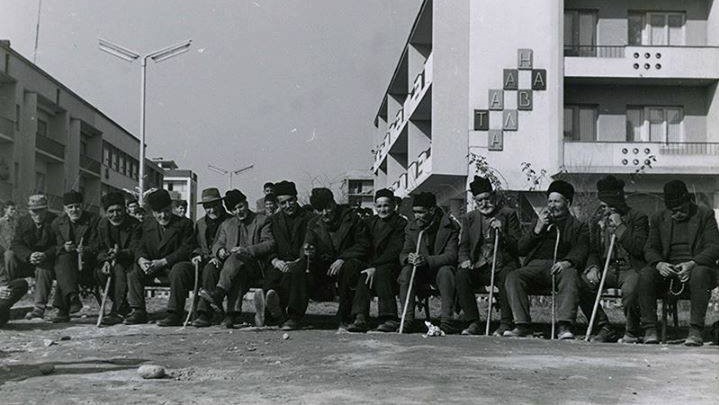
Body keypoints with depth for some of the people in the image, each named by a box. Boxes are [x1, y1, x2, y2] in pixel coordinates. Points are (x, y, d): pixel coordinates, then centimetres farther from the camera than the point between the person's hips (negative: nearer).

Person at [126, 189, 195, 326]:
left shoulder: (184, 223, -5)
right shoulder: (148, 224, 12)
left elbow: (186, 250, -15)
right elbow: (140, 246, 7)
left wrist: (163, 262, -25)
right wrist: (141, 259, -19)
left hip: (176, 264, -6)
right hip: (154, 265, 6)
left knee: (178, 271, -37)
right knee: (134, 270, -14)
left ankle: (175, 314, -32)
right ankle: (138, 312, -10)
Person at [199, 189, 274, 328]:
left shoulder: (262, 221, 12)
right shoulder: (226, 225, 27)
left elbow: (270, 244, -1)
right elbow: (217, 243, 21)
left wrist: (246, 250, -15)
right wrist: (220, 250, -6)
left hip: (256, 266, -3)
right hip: (232, 265, 3)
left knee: (236, 258, -37)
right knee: (238, 274, -36)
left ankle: (218, 293, -54)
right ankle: (233, 312, -49)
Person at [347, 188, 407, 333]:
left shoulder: (400, 223, -2)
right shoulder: (370, 222, 16)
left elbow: (395, 251, -13)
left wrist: (375, 266, -23)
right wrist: (370, 266, -6)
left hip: (392, 265, -4)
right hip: (373, 264, 4)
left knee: (381, 272, -35)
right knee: (363, 274, -28)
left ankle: (389, 318, -35)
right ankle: (361, 318, -37)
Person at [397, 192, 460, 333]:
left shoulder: (450, 227, -10)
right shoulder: (411, 227, 3)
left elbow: (451, 255, -19)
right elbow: (403, 254, 1)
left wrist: (427, 260, -36)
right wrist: (408, 258, -26)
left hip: (441, 268, -3)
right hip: (421, 273, 3)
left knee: (445, 271, -35)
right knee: (406, 271, -27)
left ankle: (446, 318, -36)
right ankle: (408, 319, -30)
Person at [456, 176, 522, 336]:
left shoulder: (509, 214, 7)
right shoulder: (469, 218, 17)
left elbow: (519, 245, 2)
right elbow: (464, 246, 16)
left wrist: (502, 233, -15)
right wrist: (465, 260, -6)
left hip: (503, 265, -3)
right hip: (479, 267, 3)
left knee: (507, 278, -36)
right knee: (461, 275, -27)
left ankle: (505, 324, -27)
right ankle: (474, 324, -22)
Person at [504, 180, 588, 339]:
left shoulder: (578, 227, 21)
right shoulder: (539, 221, 30)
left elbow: (580, 251, 2)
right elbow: (520, 249, 20)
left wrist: (567, 262, -22)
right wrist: (536, 231, 4)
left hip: (561, 266, -3)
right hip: (536, 265, 3)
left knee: (570, 276, -39)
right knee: (512, 277, -29)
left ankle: (564, 326, -48)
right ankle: (522, 325, -33)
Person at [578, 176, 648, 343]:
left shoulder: (638, 218, 0)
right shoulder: (598, 221, 16)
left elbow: (639, 248, -13)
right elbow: (593, 250, 16)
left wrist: (620, 226, -14)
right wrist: (593, 267, -5)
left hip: (631, 268, -5)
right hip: (606, 268, 5)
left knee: (630, 289, -38)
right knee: (581, 284, -21)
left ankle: (632, 332, -12)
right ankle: (604, 328, -8)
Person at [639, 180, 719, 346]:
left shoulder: (705, 215, 6)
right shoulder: (659, 218, 14)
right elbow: (650, 248, 8)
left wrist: (692, 263, -24)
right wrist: (659, 264, -17)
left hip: (697, 266, -2)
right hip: (667, 269, 2)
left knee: (699, 274, -38)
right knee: (645, 275, -28)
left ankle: (696, 331, -37)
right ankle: (650, 329, -26)